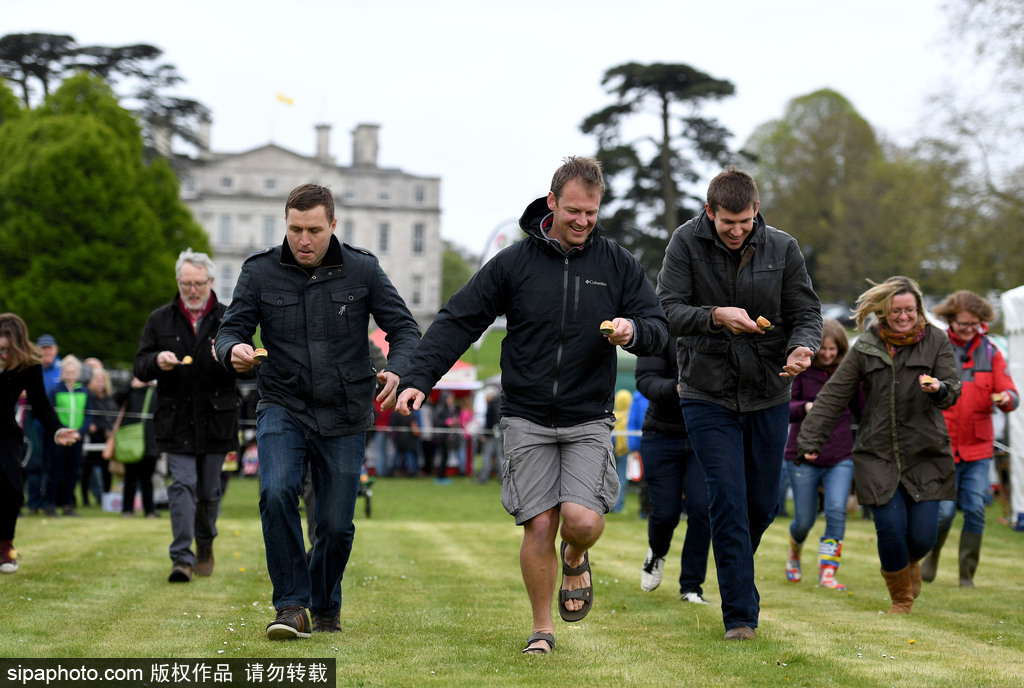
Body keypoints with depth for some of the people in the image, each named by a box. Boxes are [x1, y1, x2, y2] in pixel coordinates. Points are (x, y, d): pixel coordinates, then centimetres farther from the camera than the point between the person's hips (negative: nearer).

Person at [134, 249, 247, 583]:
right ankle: (182, 558, -11)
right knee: (182, 485, -11)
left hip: (216, 419, 1)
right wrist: (157, 362, -18)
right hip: (176, 420, 0)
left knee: (209, 489, 10)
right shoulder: (160, 319, 6)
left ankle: (205, 546, 33)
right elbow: (139, 368, 5)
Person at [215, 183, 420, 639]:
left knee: (336, 524, 1)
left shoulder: (362, 270, -2)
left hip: (344, 417, 1)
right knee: (277, 492, -26)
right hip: (282, 408, 0)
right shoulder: (260, 272, -2)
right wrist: (234, 351, -26)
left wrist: (396, 371, -22)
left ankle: (326, 605, 30)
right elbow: (232, 328, -1)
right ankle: (292, 606, -13)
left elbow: (404, 329, -1)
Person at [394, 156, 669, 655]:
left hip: (588, 421, 1)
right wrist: (417, 379, -9)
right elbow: (457, 323, 2)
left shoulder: (618, 264, 4)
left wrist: (633, 330, -21)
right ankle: (541, 628, 15)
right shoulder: (514, 263, 0)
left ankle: (575, 558, 21)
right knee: (539, 526, -5)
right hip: (527, 421, 0)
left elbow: (658, 328, 4)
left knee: (583, 520, -16)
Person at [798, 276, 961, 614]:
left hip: (926, 456, 0)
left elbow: (952, 390, -5)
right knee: (890, 529, -11)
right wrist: (810, 438, 2)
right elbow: (833, 395, 7)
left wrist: (939, 389, -29)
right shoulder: (865, 347, 4)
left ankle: (911, 562, 35)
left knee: (923, 536, -5)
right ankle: (900, 599, 17)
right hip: (877, 455, 0)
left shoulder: (936, 341, 3)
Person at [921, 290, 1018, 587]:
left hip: (979, 448, 2)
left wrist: (1006, 398, -22)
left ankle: (967, 574, 8)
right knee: (944, 510, -7)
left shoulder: (990, 352, 7)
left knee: (975, 510, -4)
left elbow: (1011, 394, 1)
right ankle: (931, 554, 22)